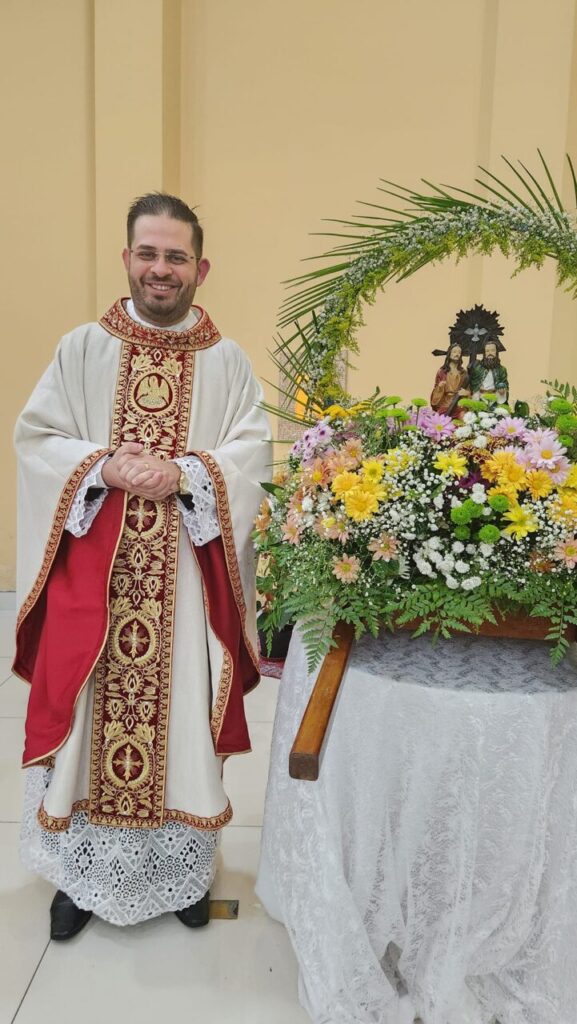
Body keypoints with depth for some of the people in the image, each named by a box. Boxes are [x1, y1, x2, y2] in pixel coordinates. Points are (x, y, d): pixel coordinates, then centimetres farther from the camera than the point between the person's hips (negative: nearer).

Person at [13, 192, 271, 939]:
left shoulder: (227, 361, 5)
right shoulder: (81, 350, 6)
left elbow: (252, 454, -2)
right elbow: (35, 439, 2)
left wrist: (183, 472, -19)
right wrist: (103, 465, -15)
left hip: (189, 575, 0)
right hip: (93, 570, 1)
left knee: (183, 713, 7)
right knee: (85, 714, 7)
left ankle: (183, 869, 30)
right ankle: (81, 872, 30)